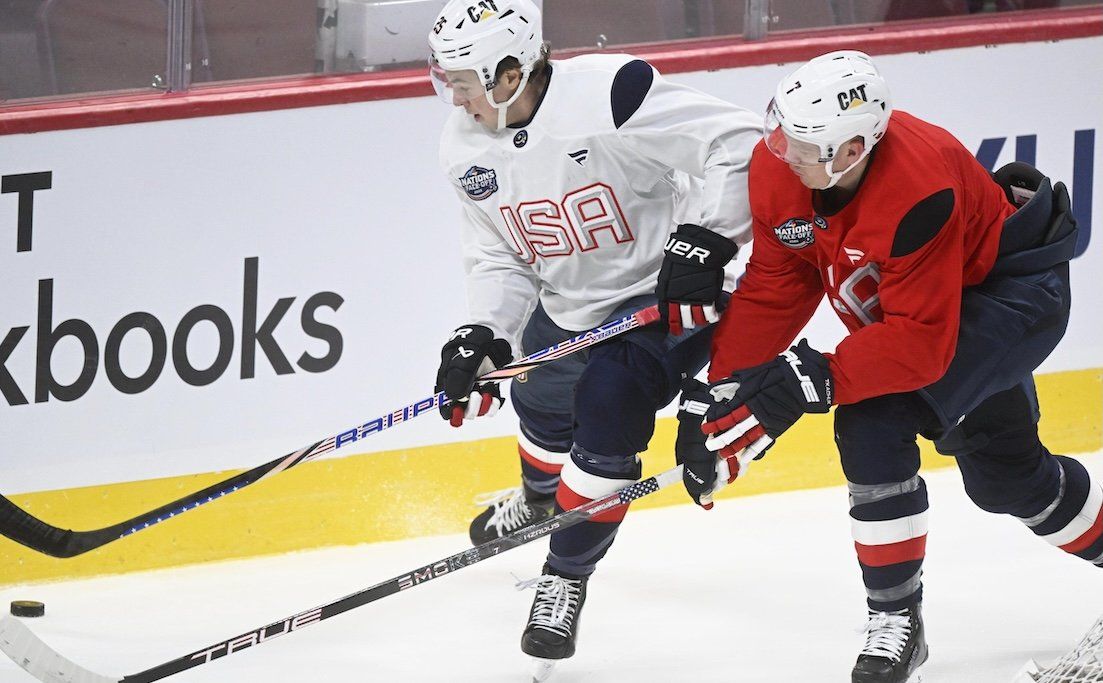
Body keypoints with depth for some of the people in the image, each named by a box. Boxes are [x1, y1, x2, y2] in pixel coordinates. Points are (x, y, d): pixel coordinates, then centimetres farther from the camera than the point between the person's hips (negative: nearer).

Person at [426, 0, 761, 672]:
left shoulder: (609, 96, -31)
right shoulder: (467, 146, -8)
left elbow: (739, 143, -28)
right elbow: (497, 257, 1)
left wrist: (705, 237, -31)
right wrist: (483, 337, -14)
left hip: (664, 293, -7)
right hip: (566, 306, 7)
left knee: (606, 413, -21)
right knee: (543, 408, 24)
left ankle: (567, 577, -1)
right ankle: (538, 497, 61)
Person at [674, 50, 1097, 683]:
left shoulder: (917, 193, -41)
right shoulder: (779, 168, -21)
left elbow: (920, 344, -38)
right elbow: (773, 287, -9)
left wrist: (810, 381, -42)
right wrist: (722, 390, -16)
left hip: (1016, 291, -8)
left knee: (873, 424, -23)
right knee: (1004, 473, 14)